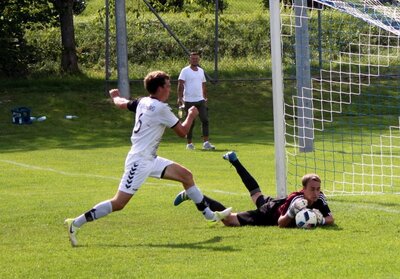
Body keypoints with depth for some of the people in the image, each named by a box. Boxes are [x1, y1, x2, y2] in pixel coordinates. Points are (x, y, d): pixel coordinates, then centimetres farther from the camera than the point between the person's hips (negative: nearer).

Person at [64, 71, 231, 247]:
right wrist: (191, 115, 9)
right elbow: (182, 132, -10)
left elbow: (121, 104, 26)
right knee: (119, 203, -11)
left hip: (151, 160, 10)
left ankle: (209, 214, 20)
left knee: (186, 175, 11)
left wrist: (115, 96, 49)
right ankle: (76, 224, -8)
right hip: (139, 161, -10)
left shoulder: (142, 102, 7)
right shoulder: (160, 108, -17)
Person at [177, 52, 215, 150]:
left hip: (200, 100, 5)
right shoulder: (185, 71, -4)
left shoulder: (201, 71, 14)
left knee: (205, 120, -7)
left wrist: (205, 97, 21)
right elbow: (180, 85, -12)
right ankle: (189, 143, 11)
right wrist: (180, 98, -22)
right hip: (189, 101, -5)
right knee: (190, 123, 1)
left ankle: (206, 142, -10)